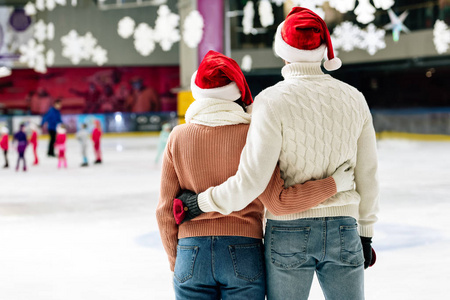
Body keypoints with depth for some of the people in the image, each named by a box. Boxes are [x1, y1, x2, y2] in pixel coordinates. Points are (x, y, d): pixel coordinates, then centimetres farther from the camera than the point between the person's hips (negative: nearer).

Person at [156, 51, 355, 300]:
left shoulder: (178, 137, 0)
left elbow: (165, 211, 3)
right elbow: (277, 201, -15)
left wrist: (175, 261, 16)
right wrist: (333, 184, -6)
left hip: (192, 257, 1)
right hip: (243, 258, -1)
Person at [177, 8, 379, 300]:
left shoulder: (273, 100, -12)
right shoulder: (354, 98, 1)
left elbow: (251, 180, -17)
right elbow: (367, 176, 7)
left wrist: (203, 202, -2)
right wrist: (365, 232, 18)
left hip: (289, 232, -3)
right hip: (344, 232, 3)